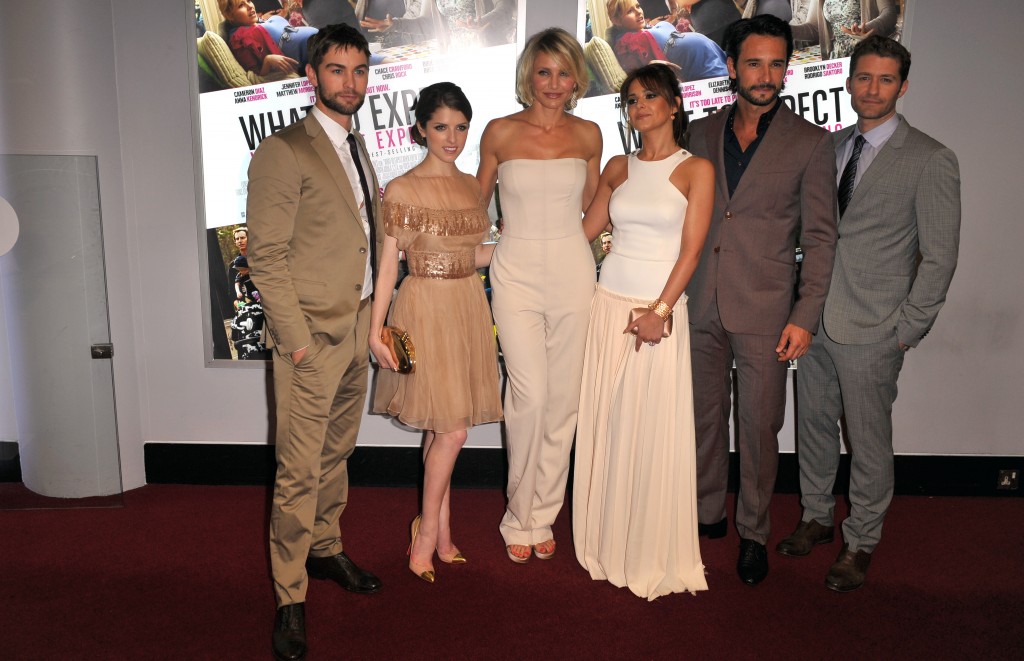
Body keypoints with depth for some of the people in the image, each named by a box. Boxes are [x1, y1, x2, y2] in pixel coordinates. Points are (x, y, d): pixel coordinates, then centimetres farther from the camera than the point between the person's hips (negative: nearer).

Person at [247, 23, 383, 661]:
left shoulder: (357, 146, 14)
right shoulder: (284, 151, -12)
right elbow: (267, 255, -15)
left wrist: (371, 315, 12)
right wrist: (296, 336, -17)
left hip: (357, 328, 8)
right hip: (312, 334, -7)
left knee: (337, 453, 20)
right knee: (300, 470, 0)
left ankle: (325, 549, 38)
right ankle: (291, 597, 14)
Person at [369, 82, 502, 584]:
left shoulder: (471, 185, 10)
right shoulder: (401, 190, -7)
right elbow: (389, 262, -7)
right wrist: (376, 331, -10)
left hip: (468, 307, 5)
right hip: (426, 309, -5)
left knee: (441, 429, 11)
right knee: (451, 430, -7)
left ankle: (438, 532, 22)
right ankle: (429, 535, 11)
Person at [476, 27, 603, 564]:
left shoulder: (588, 135, 6)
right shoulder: (500, 133, 0)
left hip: (573, 273, 2)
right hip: (516, 274, -2)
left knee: (564, 398, 5)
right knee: (530, 395, -10)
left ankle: (541, 515, 21)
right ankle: (519, 517, 10)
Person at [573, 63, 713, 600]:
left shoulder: (696, 169, -1)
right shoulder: (618, 168, 11)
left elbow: (691, 249, -7)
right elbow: (585, 229, 19)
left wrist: (661, 310, -16)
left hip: (661, 306, -4)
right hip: (609, 303, 4)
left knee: (653, 429, -1)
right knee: (604, 423, 7)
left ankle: (652, 552, 15)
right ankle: (606, 541, 22)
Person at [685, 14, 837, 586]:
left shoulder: (811, 143, -2)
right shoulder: (702, 134, 7)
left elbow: (820, 237, -2)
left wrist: (805, 317, -8)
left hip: (765, 312, -3)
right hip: (701, 307, 3)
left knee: (759, 429, 5)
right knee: (705, 417, 14)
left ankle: (754, 533, 24)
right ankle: (709, 513, 33)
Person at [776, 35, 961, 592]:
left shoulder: (930, 161, -8)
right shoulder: (829, 147, 8)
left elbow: (939, 257, -7)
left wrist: (907, 330, -9)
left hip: (872, 332, -5)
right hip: (815, 317, 5)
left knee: (869, 443, 7)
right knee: (813, 426, 17)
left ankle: (860, 542, 26)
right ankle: (816, 517, 37)